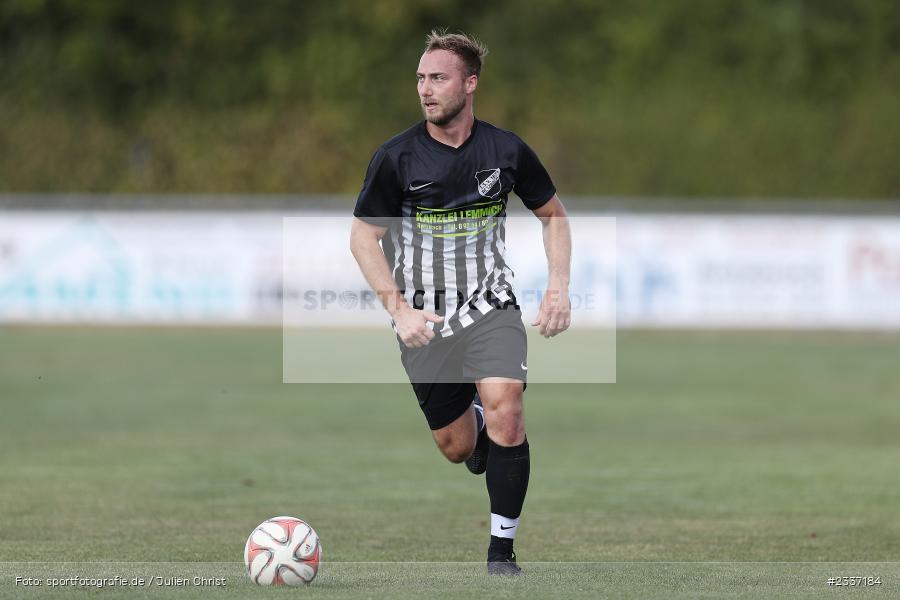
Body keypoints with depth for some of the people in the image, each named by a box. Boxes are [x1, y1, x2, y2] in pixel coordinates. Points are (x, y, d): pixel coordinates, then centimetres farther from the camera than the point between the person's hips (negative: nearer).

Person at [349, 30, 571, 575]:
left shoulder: (506, 150, -5)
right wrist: (399, 310, -12)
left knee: (505, 411, -25)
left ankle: (502, 551, -13)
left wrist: (560, 286, -2)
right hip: (424, 319, 1)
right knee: (457, 448, 7)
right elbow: (364, 237, -1)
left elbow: (554, 214, 11)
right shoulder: (397, 157, -9)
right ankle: (475, 418, 48)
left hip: (492, 309, -1)